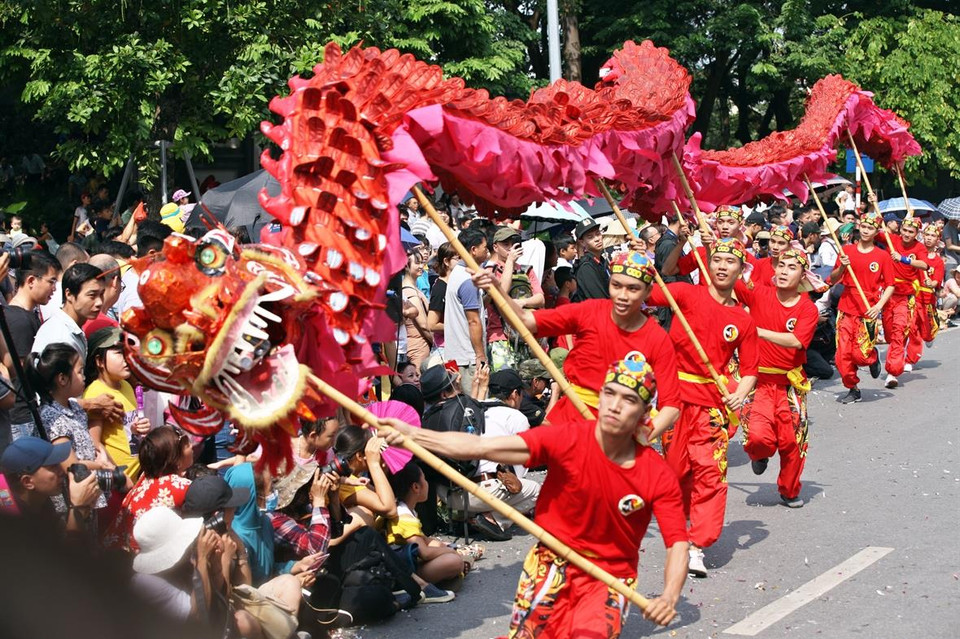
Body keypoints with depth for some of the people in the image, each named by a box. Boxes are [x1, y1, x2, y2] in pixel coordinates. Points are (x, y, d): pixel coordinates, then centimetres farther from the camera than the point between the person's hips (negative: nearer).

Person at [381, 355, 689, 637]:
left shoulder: (659, 475, -14)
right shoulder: (568, 439, -18)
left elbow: (677, 542, -12)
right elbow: (482, 447, -26)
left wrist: (669, 597, -33)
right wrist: (412, 434, -38)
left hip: (611, 575, 0)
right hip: (553, 563, 0)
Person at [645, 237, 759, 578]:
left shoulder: (744, 321, 7)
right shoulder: (687, 294, 0)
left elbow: (749, 370, 8)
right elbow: (648, 292, -11)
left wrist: (740, 394, -10)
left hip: (712, 402, 1)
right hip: (675, 395, -1)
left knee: (709, 471, -8)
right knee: (677, 467, 9)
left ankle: (697, 546, -8)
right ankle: (682, 528, 30)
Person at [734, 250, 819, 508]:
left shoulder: (808, 309, -4)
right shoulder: (759, 295, -2)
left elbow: (796, 341, -21)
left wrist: (759, 331, -32)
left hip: (790, 383, 1)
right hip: (759, 379, -1)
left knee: (791, 441, 2)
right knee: (759, 437, -19)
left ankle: (789, 491, 30)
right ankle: (759, 455, 21)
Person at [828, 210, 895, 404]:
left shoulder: (883, 256, 1)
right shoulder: (847, 251, 5)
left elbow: (890, 285, 1)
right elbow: (833, 280, 6)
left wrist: (879, 306, -13)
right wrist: (841, 267, -13)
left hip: (868, 311, -2)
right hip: (846, 309, 2)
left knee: (860, 353, -11)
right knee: (843, 353, -3)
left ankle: (874, 357, 25)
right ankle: (853, 389, 16)